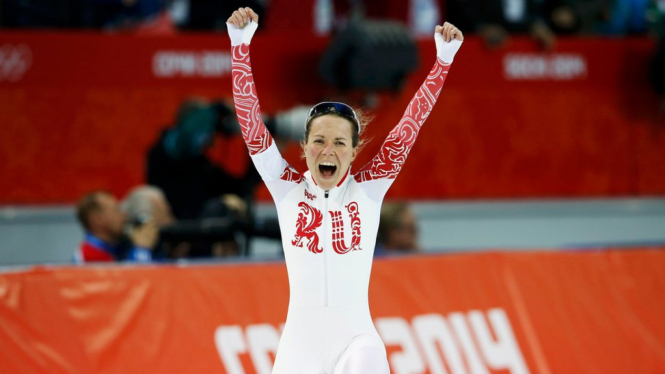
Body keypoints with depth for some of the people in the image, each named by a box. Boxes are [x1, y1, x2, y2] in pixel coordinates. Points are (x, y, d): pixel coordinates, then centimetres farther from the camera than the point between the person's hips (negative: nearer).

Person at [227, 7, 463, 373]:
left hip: (356, 338, -1)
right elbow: (250, 122, -2)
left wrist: (443, 59, -6)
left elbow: (410, 125, 0)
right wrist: (240, 45, -9)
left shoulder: (368, 188, 4)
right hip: (299, 340, 1)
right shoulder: (287, 188, 4)